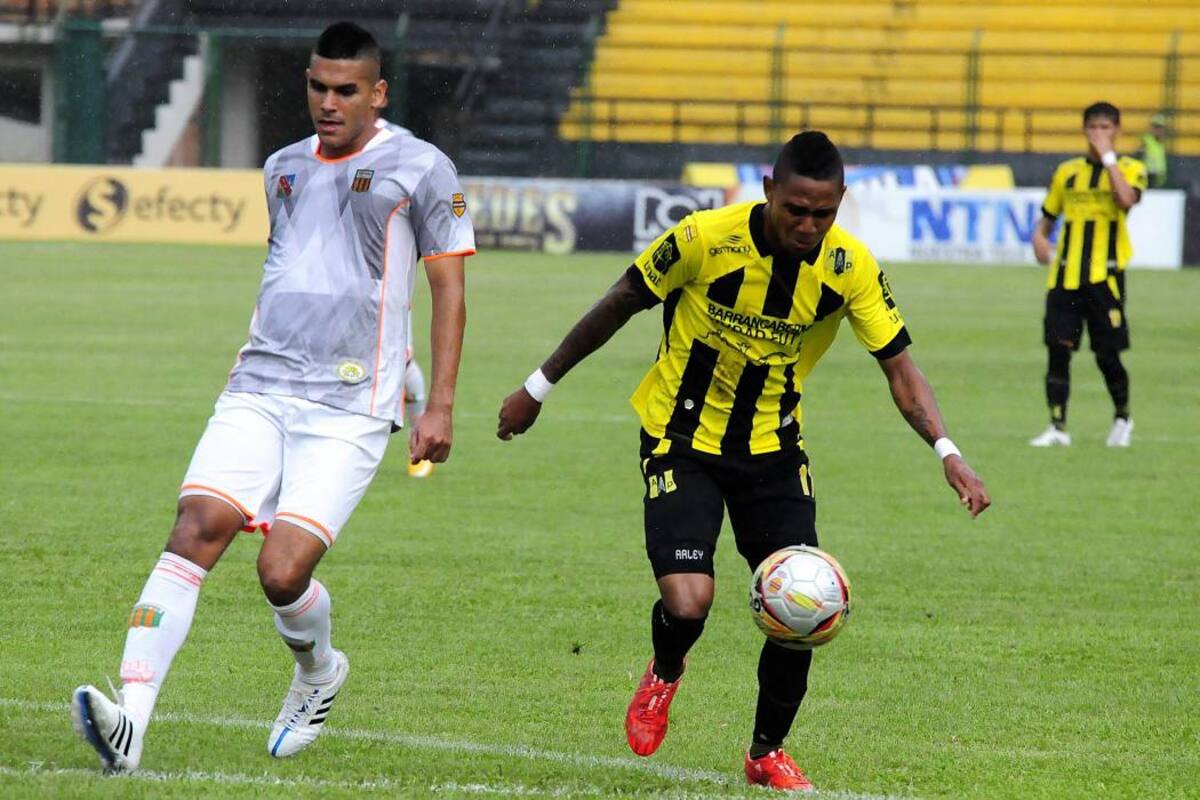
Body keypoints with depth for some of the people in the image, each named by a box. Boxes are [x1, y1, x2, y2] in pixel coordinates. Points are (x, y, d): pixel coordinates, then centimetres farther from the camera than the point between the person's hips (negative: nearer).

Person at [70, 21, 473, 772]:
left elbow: (449, 292, 3)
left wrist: (441, 406, -3)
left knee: (283, 571, -15)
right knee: (197, 530, -17)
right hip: (258, 393, 5)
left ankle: (319, 671, 21)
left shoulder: (420, 169, 1)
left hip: (348, 412, -4)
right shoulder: (284, 168, 17)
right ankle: (130, 723, -26)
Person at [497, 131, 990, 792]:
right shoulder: (705, 239, -22)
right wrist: (540, 386, 1)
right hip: (682, 437, -3)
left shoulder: (850, 267, -14)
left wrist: (947, 452, -25)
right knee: (688, 602, -20)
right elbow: (620, 304, -7)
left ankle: (768, 752, 20)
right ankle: (663, 676, 18)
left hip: (773, 447, 3)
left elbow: (899, 367, -9)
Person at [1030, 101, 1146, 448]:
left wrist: (1107, 156, -16)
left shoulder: (1129, 168, 2)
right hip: (1065, 275, 3)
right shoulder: (1067, 171, 13)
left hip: (1104, 276, -3)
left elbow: (1126, 199, -20)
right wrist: (1040, 239, -1)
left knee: (1107, 354, 1)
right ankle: (1058, 427, -2)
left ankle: (1122, 419, 23)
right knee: (1058, 348, -6)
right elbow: (1047, 216, 20)